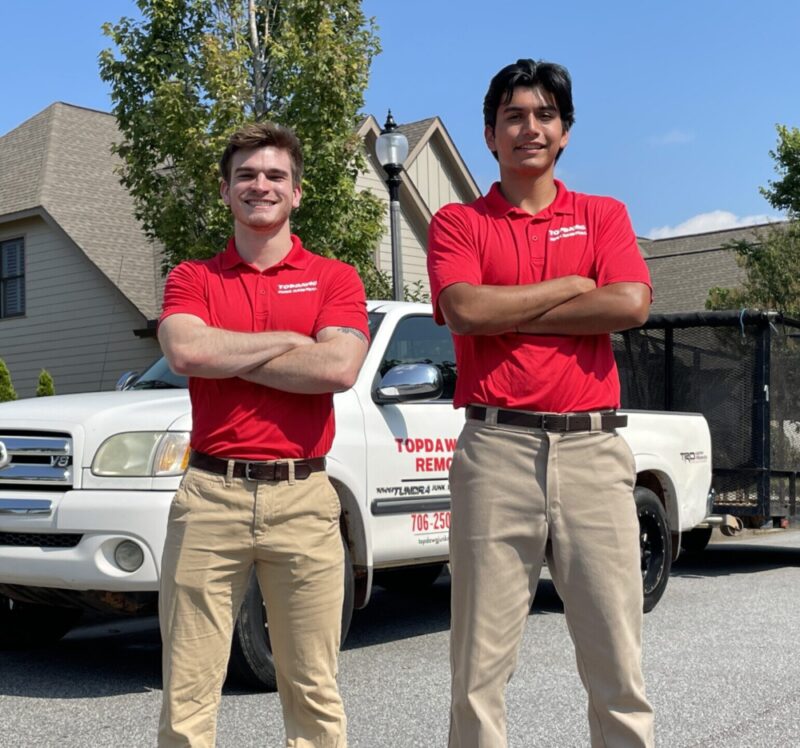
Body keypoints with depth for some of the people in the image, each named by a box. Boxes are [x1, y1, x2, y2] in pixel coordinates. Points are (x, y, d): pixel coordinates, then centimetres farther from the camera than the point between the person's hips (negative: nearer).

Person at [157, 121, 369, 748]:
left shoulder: (335, 279, 8)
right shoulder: (192, 279, 12)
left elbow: (339, 368, -10)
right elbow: (185, 351, -9)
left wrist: (227, 355, -5)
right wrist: (291, 342, -3)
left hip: (302, 497, 0)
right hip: (210, 494, 1)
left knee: (313, 692, 6)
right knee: (187, 695, 1)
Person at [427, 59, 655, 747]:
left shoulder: (604, 216, 15)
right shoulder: (459, 222, 11)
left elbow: (631, 304, -4)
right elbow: (466, 310, -8)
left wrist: (509, 315, -4)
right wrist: (571, 288, -1)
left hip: (593, 449, 1)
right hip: (496, 450, -1)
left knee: (616, 659, 4)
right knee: (480, 666, 2)